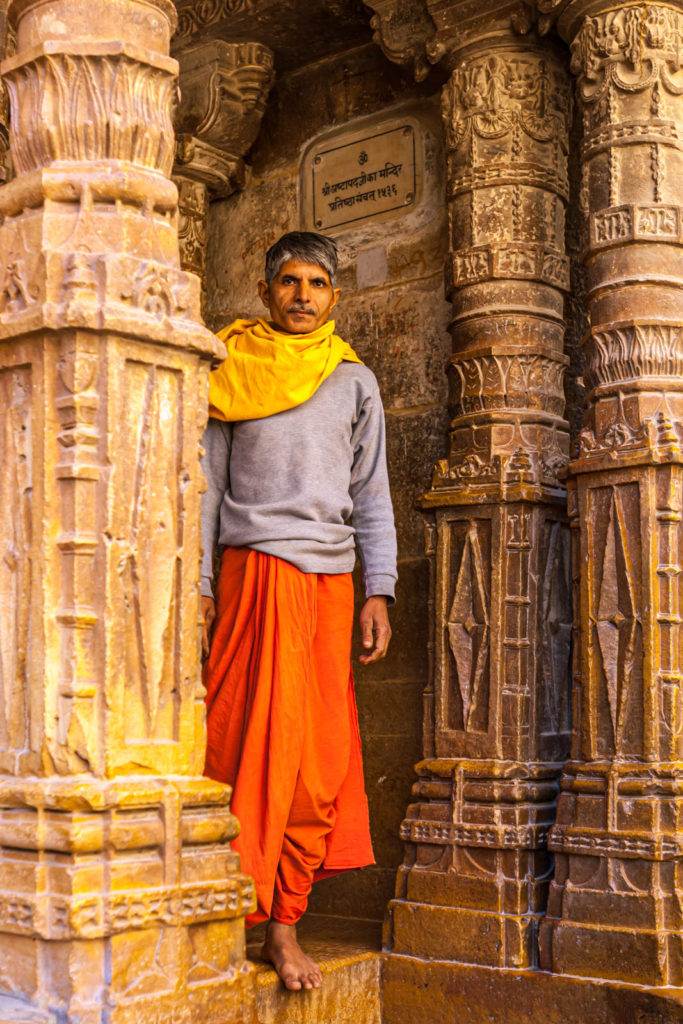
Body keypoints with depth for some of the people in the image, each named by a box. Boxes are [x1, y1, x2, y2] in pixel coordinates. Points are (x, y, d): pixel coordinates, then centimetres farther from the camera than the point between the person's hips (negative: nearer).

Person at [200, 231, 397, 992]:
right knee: (251, 742, -7)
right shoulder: (232, 372, 9)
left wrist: (379, 593, 4)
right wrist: (198, 585, -2)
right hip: (254, 569, -2)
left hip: (330, 578, 3)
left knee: (321, 757, -2)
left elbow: (371, 495, 13)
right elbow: (206, 483, 7)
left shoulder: (355, 382, 15)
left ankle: (283, 924, 6)